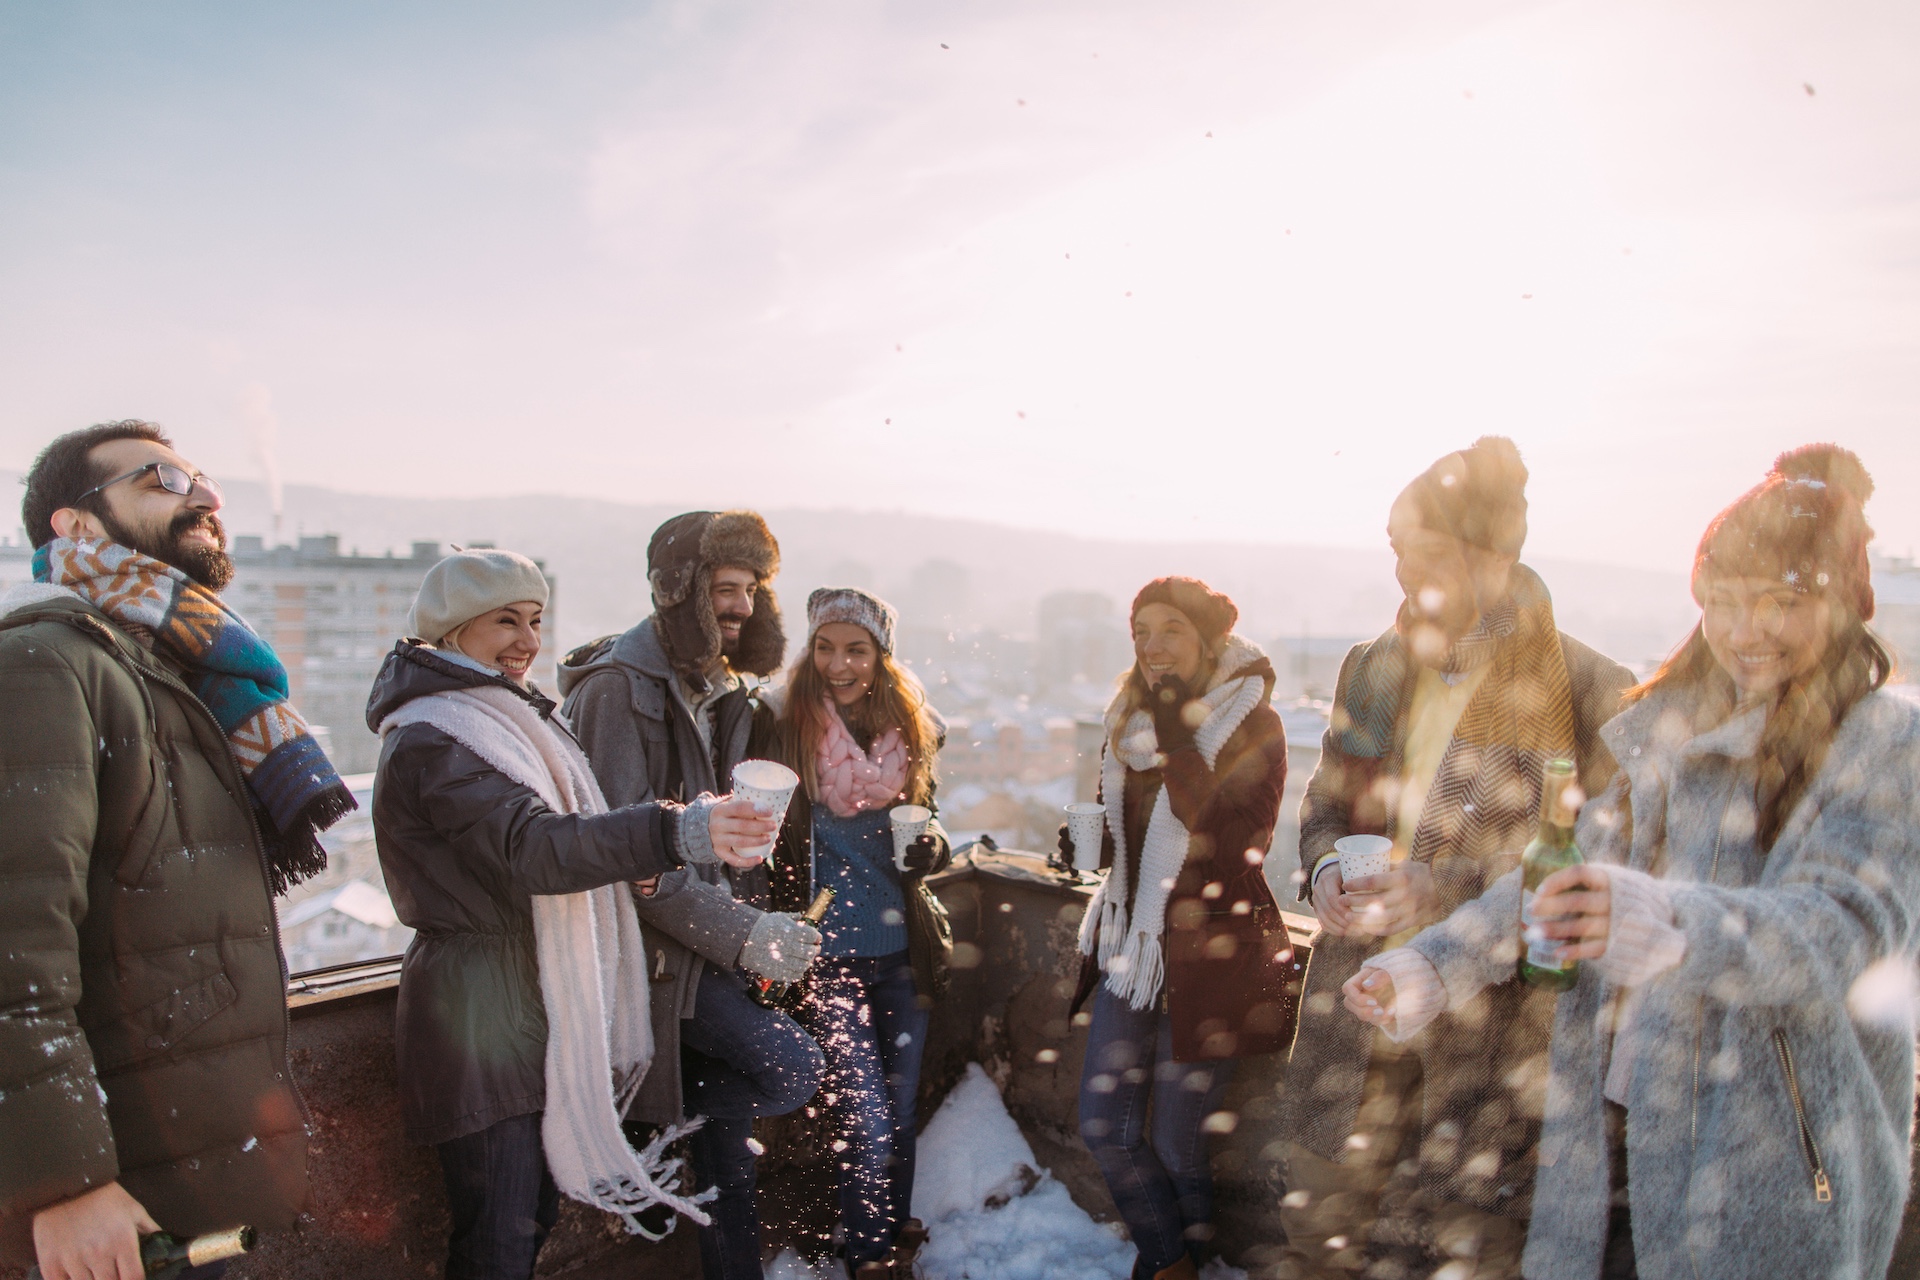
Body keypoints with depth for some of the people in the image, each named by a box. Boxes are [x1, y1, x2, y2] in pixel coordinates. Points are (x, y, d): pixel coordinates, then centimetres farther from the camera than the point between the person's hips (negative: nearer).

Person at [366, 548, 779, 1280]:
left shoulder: (505, 717, 15)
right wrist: (676, 833, -47)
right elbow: (530, 847, -34)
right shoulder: (431, 741, -18)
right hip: (482, 1019, -9)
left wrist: (630, 855, 7)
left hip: (537, 1009, 10)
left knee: (536, 1216, 18)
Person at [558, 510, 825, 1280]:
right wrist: (740, 933, -23)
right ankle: (664, 1139, 6)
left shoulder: (719, 689, 11)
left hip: (717, 939, 8)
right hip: (659, 945, -8)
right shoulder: (617, 687, -16)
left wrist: (754, 918, 7)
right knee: (792, 1068, -18)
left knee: (729, 1143, 12)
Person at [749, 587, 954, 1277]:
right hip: (827, 952, -4)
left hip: (903, 947, 4)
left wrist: (932, 845, -7)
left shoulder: (910, 728, 3)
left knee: (901, 1106, 16)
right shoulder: (781, 725, -10)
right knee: (863, 1115, -1)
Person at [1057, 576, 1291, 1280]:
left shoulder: (1251, 724, -10)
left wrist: (1174, 732, -24)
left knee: (1178, 1146, 6)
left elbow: (1224, 836, -25)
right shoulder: (1129, 718, 7)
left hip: (1205, 958, -6)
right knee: (1105, 1129, 9)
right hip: (1129, 946, 6)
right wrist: (1087, 838, 1)